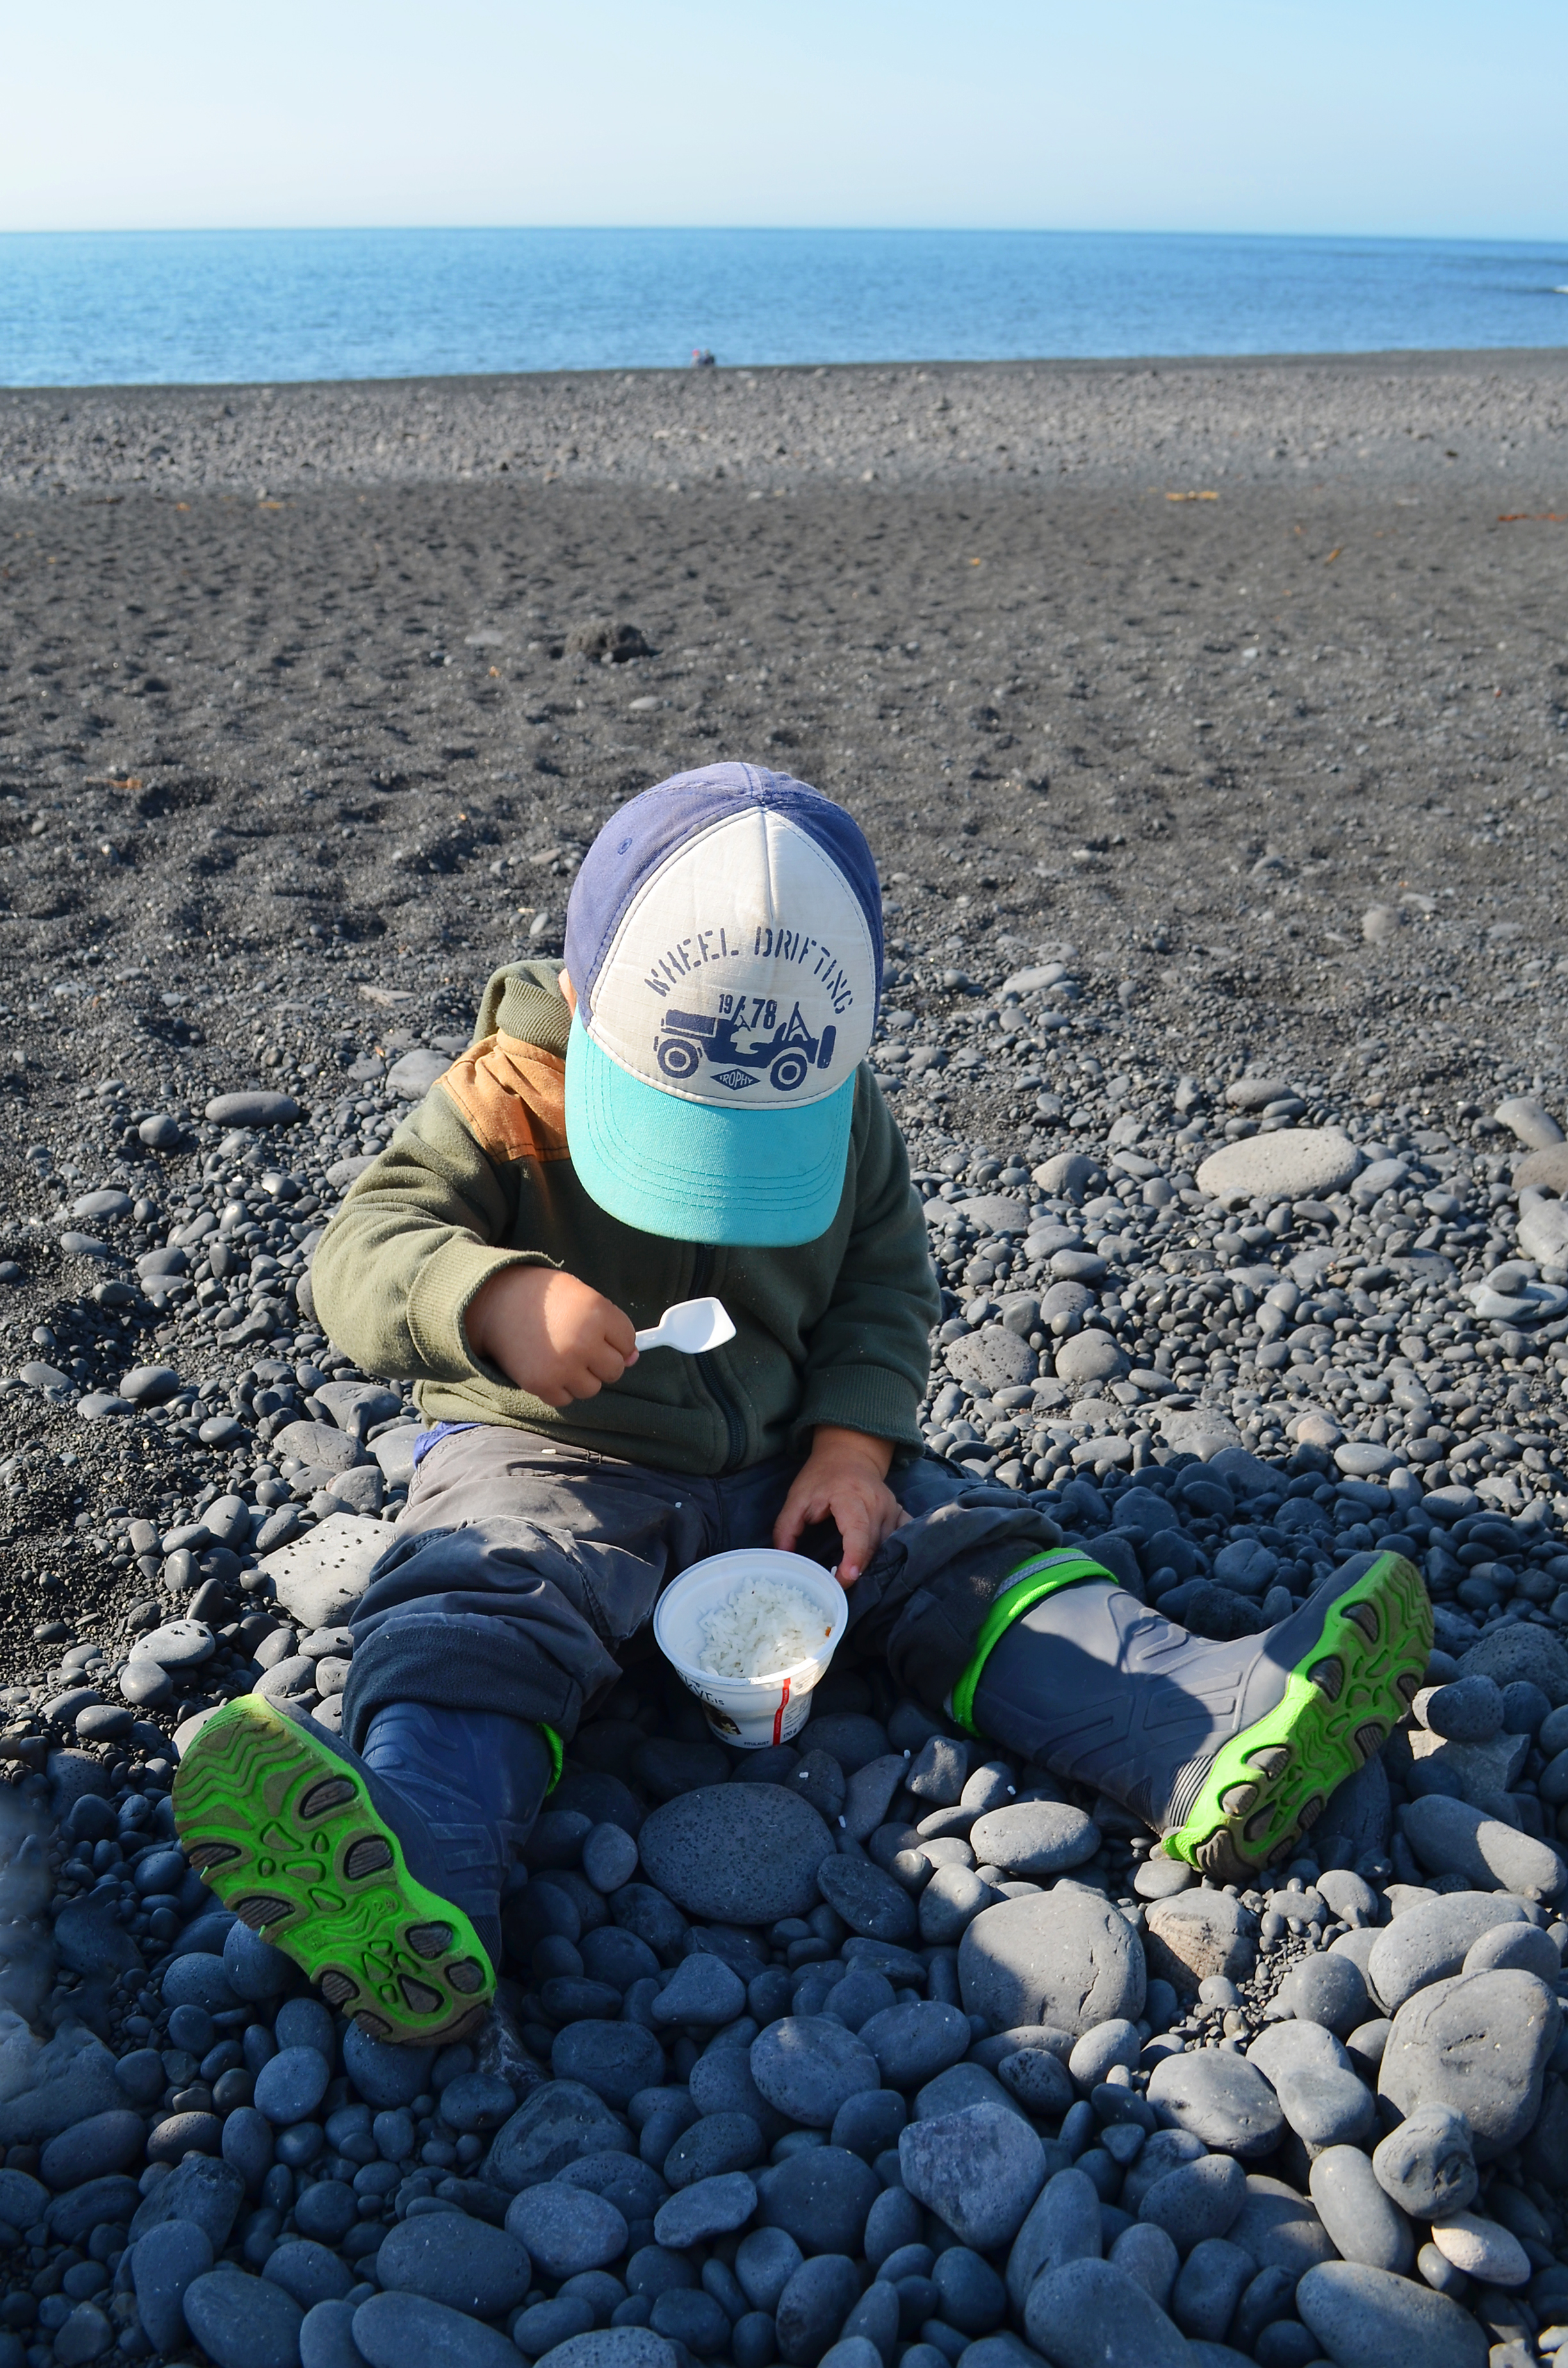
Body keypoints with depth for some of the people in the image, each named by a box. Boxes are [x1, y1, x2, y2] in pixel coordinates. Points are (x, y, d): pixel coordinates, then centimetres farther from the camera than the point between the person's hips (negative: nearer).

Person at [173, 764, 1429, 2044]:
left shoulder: (843, 1112, -1)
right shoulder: (504, 1106, -13)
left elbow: (886, 1281, 7)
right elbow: (360, 1254, -20)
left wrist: (852, 1441, -10)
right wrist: (498, 1300, -43)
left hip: (786, 1459, 4)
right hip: (553, 1457, -3)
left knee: (968, 1552, -15)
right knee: (477, 1613, -32)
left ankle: (1216, 1738, -29)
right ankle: (417, 1900, -57)